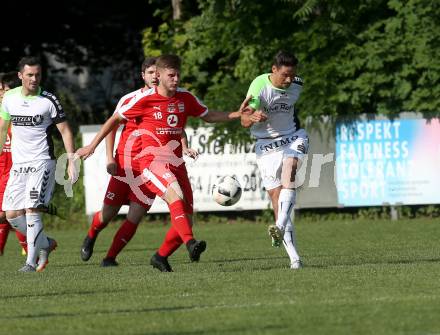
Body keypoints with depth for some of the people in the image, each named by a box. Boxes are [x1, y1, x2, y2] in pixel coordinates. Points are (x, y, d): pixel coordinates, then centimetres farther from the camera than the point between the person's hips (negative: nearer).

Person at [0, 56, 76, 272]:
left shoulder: (48, 101, -6)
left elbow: (65, 131, -3)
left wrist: (71, 162, -11)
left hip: (42, 163, -5)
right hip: (18, 164, 5)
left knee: (32, 210, -17)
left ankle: (31, 261, -12)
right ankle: (45, 244, 21)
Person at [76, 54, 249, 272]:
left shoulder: (185, 98, 10)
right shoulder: (145, 99, -4)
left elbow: (208, 116, 24)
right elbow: (115, 119, 5)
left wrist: (236, 115, 9)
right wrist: (92, 146, 7)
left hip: (176, 163, 6)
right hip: (152, 161, -6)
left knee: (186, 218, -1)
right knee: (176, 196, -33)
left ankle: (161, 257, 18)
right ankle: (190, 243, -49)